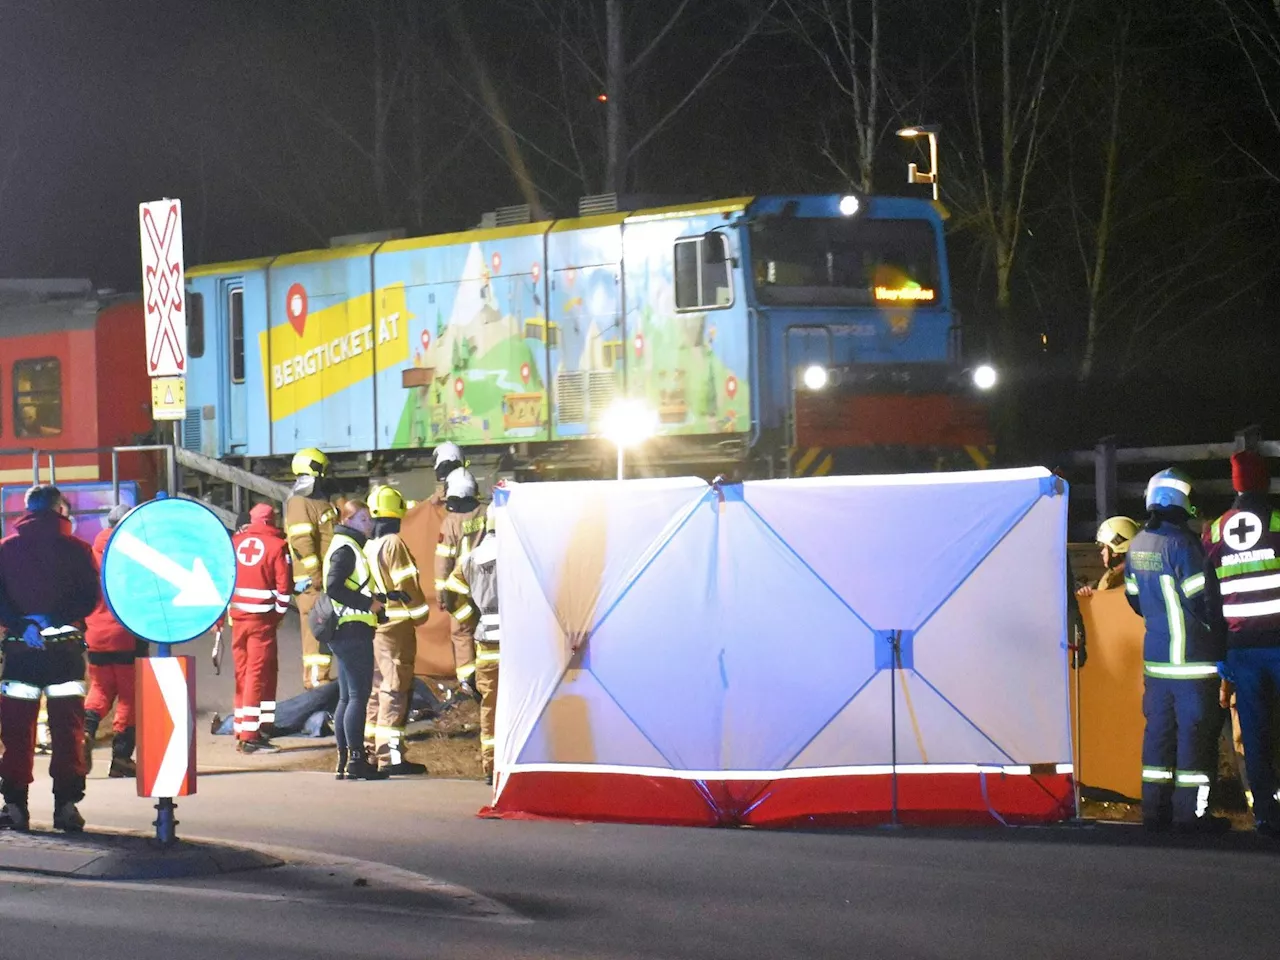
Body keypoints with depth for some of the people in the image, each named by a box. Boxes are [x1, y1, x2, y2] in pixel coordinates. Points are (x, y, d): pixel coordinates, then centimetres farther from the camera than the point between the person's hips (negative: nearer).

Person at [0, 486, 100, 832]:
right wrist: (57, 618, -6)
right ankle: (67, 803, -1)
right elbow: (90, 599, -5)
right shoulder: (76, 549, -1)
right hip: (65, 646, -1)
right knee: (68, 726, 4)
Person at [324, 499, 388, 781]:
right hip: (352, 630, -11)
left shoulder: (350, 547, 20)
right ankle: (355, 760, -11)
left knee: (347, 697, 11)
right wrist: (369, 603, -17)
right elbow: (334, 588, -21)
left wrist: (376, 600, 14)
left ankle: (344, 760, 14)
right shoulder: (346, 549, -11)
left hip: (347, 632, 11)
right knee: (358, 695, -10)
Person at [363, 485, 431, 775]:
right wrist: (419, 613, -4)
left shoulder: (366, 545, 10)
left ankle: (367, 750, 20)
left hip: (371, 627, 8)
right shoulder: (393, 544, -13)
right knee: (395, 690, -6)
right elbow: (406, 584, -14)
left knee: (376, 688, 16)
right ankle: (390, 757, -9)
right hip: (396, 626, -8)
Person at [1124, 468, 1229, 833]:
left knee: (1159, 726, 11)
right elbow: (1202, 597, -16)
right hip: (1192, 652, -8)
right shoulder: (1181, 542, -17)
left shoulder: (1137, 545, 8)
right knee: (1195, 730, -3)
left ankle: (1155, 809, 13)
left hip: (1155, 653, 8)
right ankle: (1191, 812, -3)